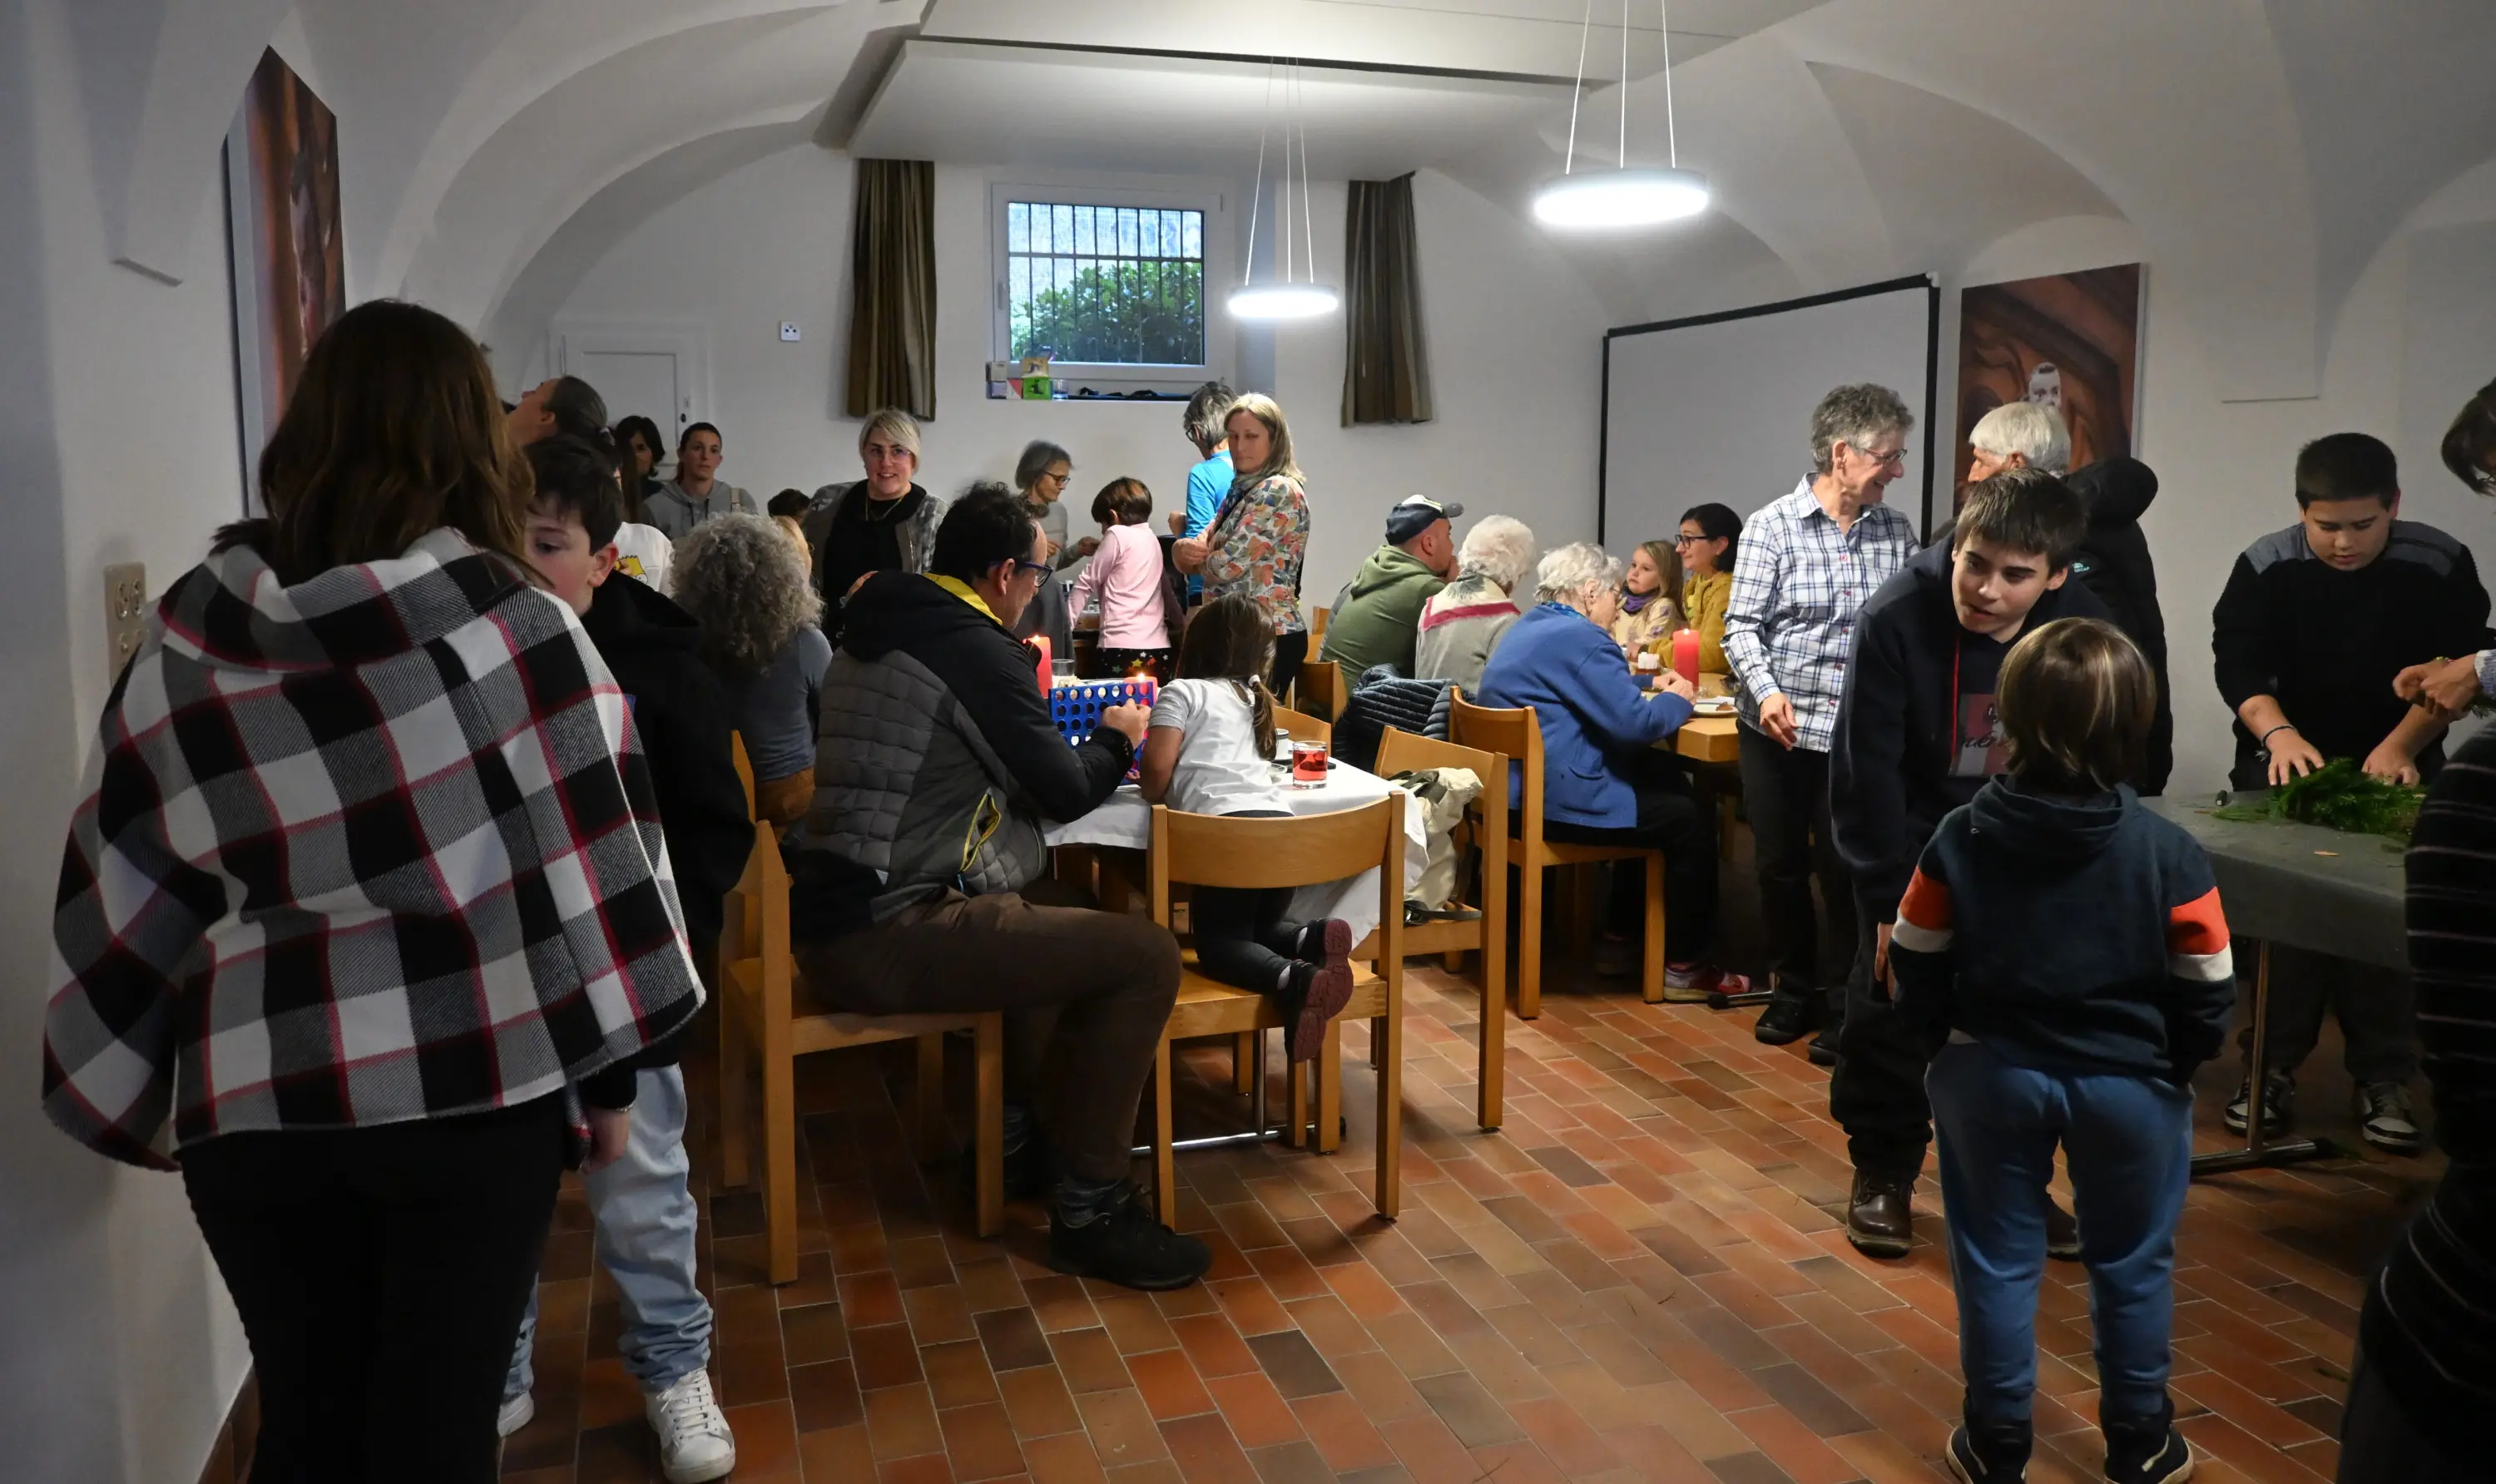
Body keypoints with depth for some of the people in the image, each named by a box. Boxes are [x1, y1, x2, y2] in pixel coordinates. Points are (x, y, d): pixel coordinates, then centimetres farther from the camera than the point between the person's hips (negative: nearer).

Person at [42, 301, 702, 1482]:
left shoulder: (189, 634, 2)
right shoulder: (515, 625, -7)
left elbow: (122, 884, 6)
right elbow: (585, 858, -6)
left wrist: (142, 1090, 16)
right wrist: (608, 1072, 4)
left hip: (250, 1095, 3)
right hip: (472, 1080, -3)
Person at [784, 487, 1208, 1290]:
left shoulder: (876, 630, 15)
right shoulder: (977, 646, -12)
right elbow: (1066, 793, -6)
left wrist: (1025, 695, 24)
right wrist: (1115, 737, 13)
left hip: (831, 917, 10)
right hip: (885, 938, -10)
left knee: (1054, 908, 30)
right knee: (1148, 955, -13)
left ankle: (1009, 1130, 33)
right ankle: (1089, 1208, -2)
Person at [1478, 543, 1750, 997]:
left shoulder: (1531, 627, 16)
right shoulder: (1578, 637, -17)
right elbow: (1635, 722, -20)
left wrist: (1647, 684, 21)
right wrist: (1676, 700, 0)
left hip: (1516, 789, 11)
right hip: (1555, 804, -11)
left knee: (1663, 780, 23)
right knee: (1693, 822, 1)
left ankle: (1620, 939, 26)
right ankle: (1684, 967, 12)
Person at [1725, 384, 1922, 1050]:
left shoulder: (1897, 532, 4)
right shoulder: (1772, 527, -5)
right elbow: (1742, 626, -7)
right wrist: (1766, 692, -22)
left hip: (1859, 733, 1)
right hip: (1777, 730, -1)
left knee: (1845, 867, 2)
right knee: (1781, 864, 10)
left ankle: (1852, 997, 19)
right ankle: (1793, 989, 28)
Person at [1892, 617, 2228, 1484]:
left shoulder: (1961, 838, -11)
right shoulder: (2169, 852, -15)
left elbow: (1916, 965, -5)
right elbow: (2207, 992, -8)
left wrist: (1949, 1038, 12)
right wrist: (2176, 1063, 11)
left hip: (1992, 1075, 1)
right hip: (2129, 1081, 0)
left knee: (1997, 1260, 13)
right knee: (2132, 1266, 18)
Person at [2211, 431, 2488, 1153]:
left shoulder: (2441, 566, -12)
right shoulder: (2265, 566, -12)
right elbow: (2238, 662, -15)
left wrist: (2400, 747, -25)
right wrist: (2277, 733, -32)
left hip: (2397, 765, 0)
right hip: (2287, 760, 0)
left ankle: (2384, 1078, 8)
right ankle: (2274, 1065, 10)